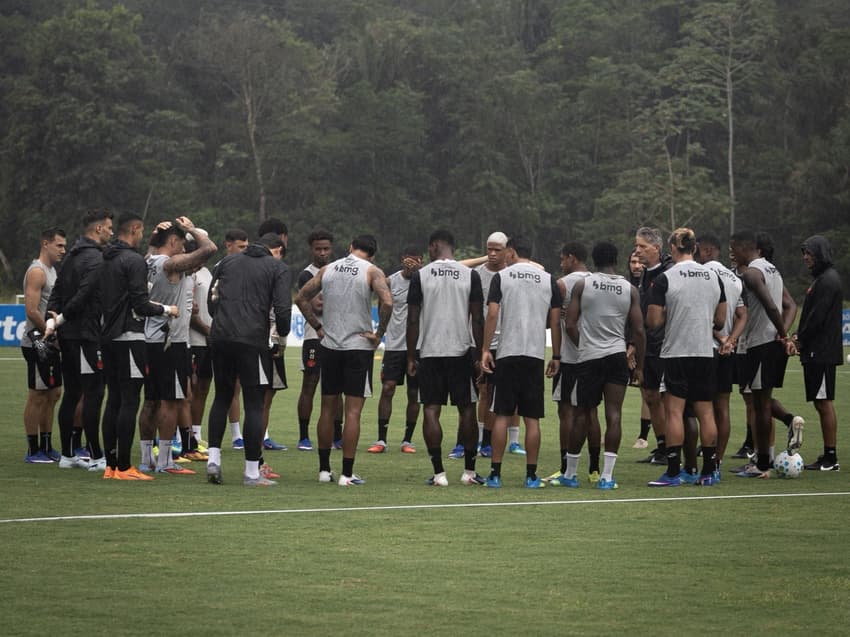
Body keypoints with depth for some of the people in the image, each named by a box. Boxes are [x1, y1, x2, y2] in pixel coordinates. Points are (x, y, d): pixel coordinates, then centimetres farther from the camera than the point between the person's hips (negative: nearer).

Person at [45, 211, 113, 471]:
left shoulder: (73, 256, 16)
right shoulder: (96, 259, -14)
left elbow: (58, 290, 13)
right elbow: (84, 295, -22)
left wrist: (52, 318, 1)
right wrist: (60, 319, -13)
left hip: (68, 335, 10)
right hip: (85, 335, -9)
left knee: (71, 394, 12)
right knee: (93, 393, -7)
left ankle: (68, 454, 15)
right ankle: (95, 457, -8)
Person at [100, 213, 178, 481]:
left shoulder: (106, 260, 14)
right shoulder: (134, 260, -13)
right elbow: (140, 305, -18)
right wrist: (166, 309, 0)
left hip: (108, 336, 9)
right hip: (129, 336, -9)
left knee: (113, 400, 11)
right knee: (129, 401, -7)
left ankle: (110, 465, 12)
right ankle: (124, 467, -8)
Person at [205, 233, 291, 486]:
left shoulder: (228, 261, 18)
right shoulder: (278, 268, 4)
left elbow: (211, 299, 14)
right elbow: (282, 308, -7)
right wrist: (282, 335, 9)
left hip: (220, 338, 4)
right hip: (252, 341, -4)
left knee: (222, 398, 19)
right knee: (254, 404, 1)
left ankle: (213, 458, 9)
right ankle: (252, 472, 1)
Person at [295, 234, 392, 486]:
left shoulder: (328, 269, 7)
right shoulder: (372, 272, -6)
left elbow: (301, 298, 9)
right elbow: (387, 302, -21)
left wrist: (318, 327, 12)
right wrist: (379, 334, -10)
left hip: (329, 346, 4)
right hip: (359, 347, -4)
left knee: (328, 408, 14)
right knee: (353, 411, -2)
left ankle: (324, 469, 19)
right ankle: (347, 474, -3)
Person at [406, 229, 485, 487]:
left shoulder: (420, 275, -1)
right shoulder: (470, 275, 0)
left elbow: (413, 320, -1)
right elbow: (477, 319, -1)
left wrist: (411, 357, 6)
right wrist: (480, 355, 5)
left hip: (430, 352, -1)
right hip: (462, 350, 1)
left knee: (431, 410, 2)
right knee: (467, 409, 10)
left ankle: (438, 473, -4)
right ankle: (469, 471, 12)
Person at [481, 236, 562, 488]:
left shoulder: (501, 277, 1)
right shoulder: (548, 280, 8)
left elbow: (492, 315, -7)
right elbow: (555, 321, 7)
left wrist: (485, 349, -3)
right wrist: (556, 356, 13)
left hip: (507, 354, -2)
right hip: (536, 354, 2)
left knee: (502, 415, 2)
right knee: (532, 418, 4)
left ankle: (495, 474, 1)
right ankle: (531, 475, 4)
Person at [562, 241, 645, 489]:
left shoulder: (582, 285, -1)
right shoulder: (630, 290, 2)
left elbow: (570, 324, -2)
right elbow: (638, 331, 1)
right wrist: (639, 366, 9)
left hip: (588, 358, 0)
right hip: (617, 356, 0)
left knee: (582, 415, 9)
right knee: (614, 415, -2)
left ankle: (570, 474, 17)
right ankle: (607, 476, -8)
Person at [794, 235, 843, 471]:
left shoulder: (828, 281, -14)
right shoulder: (822, 279, 18)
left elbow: (817, 317, -18)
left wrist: (801, 340, -9)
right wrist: (799, 336, 7)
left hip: (822, 352, -10)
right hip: (817, 352, 10)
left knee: (825, 403, -8)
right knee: (821, 403, 10)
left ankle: (830, 458, -7)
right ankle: (827, 457, 13)